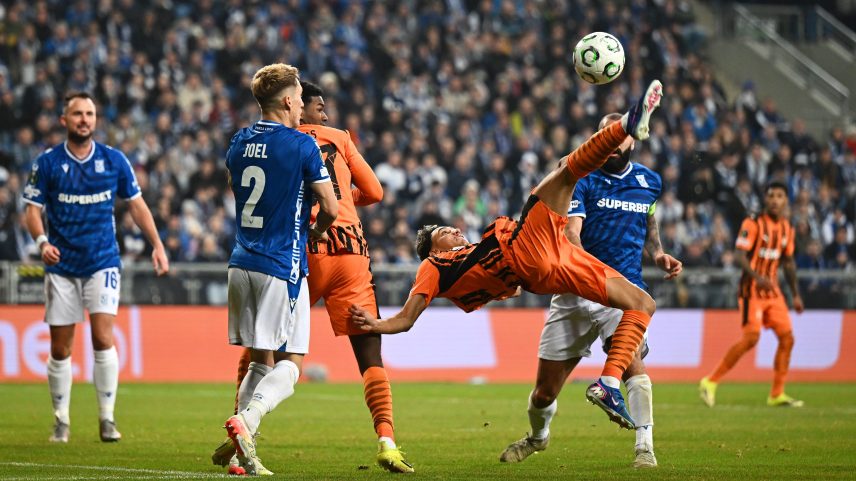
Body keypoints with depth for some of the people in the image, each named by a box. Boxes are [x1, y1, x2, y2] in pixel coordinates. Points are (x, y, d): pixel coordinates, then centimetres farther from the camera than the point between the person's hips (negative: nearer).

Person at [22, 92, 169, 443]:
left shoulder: (114, 160, 2)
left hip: (103, 263, 0)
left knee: (103, 338, -14)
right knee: (60, 349, 2)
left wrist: (157, 245, 3)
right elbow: (32, 209, -1)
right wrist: (42, 242, -20)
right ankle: (61, 421, 15)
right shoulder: (47, 162, -2)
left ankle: (107, 418, -6)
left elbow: (136, 205, 11)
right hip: (61, 266, 0)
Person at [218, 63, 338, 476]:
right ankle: (245, 420, -24)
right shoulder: (302, 145, -9)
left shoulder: (240, 142, 10)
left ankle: (242, 455, 2)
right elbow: (330, 208, -7)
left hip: (240, 263, 6)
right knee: (290, 363, -1)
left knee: (260, 361, 12)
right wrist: (316, 231, 15)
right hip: (283, 265, -6)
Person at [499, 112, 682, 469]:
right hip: (575, 292, -1)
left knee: (630, 355, -31)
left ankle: (645, 448, -28)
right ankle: (538, 436, 39)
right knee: (545, 390, 6)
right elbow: (570, 233, -17)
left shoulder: (649, 181, 11)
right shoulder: (581, 178, -3)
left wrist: (658, 255, 12)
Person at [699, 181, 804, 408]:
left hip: (773, 290, 7)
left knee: (787, 337, -1)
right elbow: (740, 257, -16)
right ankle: (710, 382, -8)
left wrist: (796, 294, 19)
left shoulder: (787, 228, 11)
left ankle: (777, 394, 8)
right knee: (751, 337, -18)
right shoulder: (753, 223, -10)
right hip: (752, 289, -7)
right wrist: (758, 277, -32)